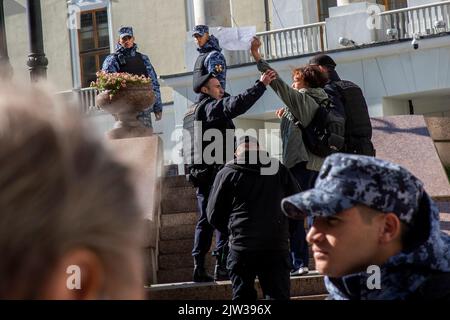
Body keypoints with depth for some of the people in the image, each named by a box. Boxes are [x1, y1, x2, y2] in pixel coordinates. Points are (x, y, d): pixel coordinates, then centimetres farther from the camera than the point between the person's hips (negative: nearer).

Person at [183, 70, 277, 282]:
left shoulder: (190, 115, 22)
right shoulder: (211, 107, -7)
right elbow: (237, 104, -24)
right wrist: (261, 85, -23)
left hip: (200, 173, 9)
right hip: (216, 170, -9)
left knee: (205, 220, 9)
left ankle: (199, 268, 3)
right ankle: (222, 265, -17)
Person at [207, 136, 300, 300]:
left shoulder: (227, 174, 2)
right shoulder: (279, 170, 7)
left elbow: (214, 215, 5)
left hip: (241, 247, -1)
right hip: (276, 245, 1)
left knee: (243, 295, 7)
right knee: (278, 295, 5)